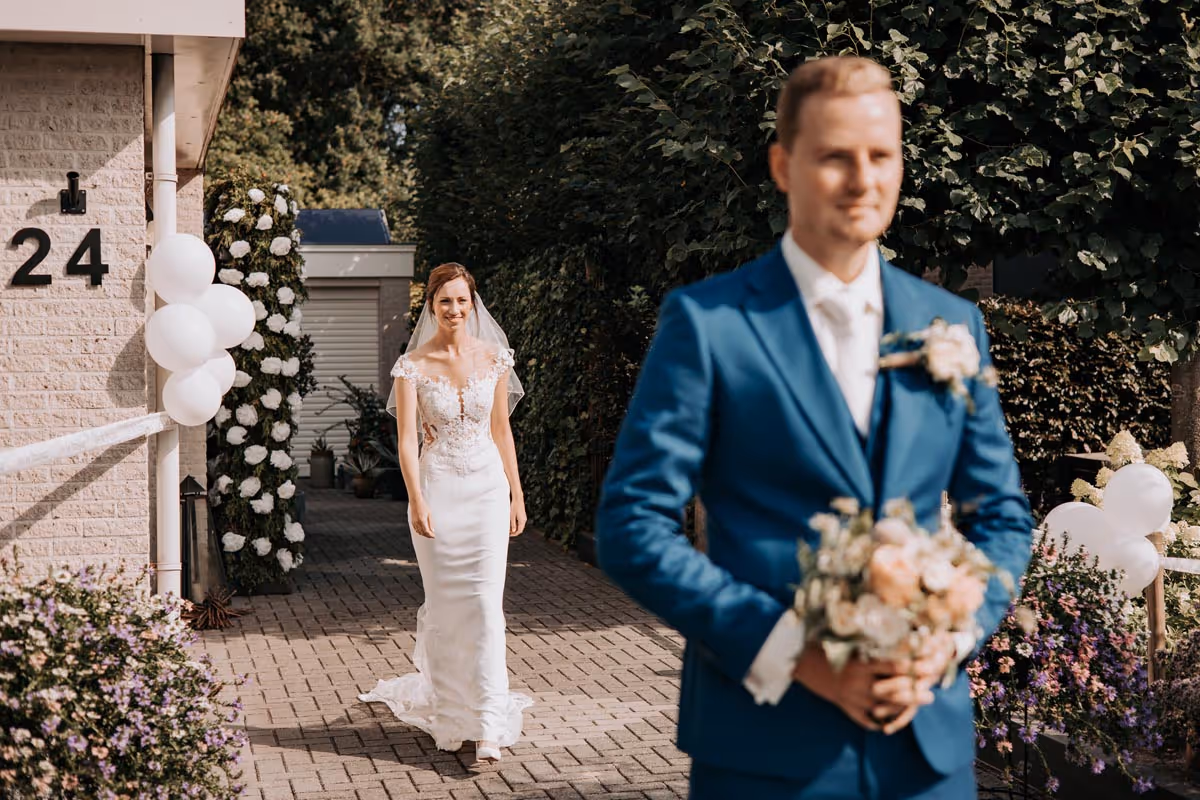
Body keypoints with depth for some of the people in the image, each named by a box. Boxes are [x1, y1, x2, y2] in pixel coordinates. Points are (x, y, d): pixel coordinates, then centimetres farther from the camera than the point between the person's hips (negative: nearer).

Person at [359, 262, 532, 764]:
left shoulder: (494, 358, 5)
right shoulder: (412, 365, -3)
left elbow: (501, 430, 11)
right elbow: (407, 437, -8)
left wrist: (517, 494, 9)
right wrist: (416, 501, -19)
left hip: (488, 487, 1)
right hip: (438, 489, -1)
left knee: (486, 603, -4)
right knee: (444, 604, 6)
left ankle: (489, 725, -3)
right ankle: (446, 707, 24)